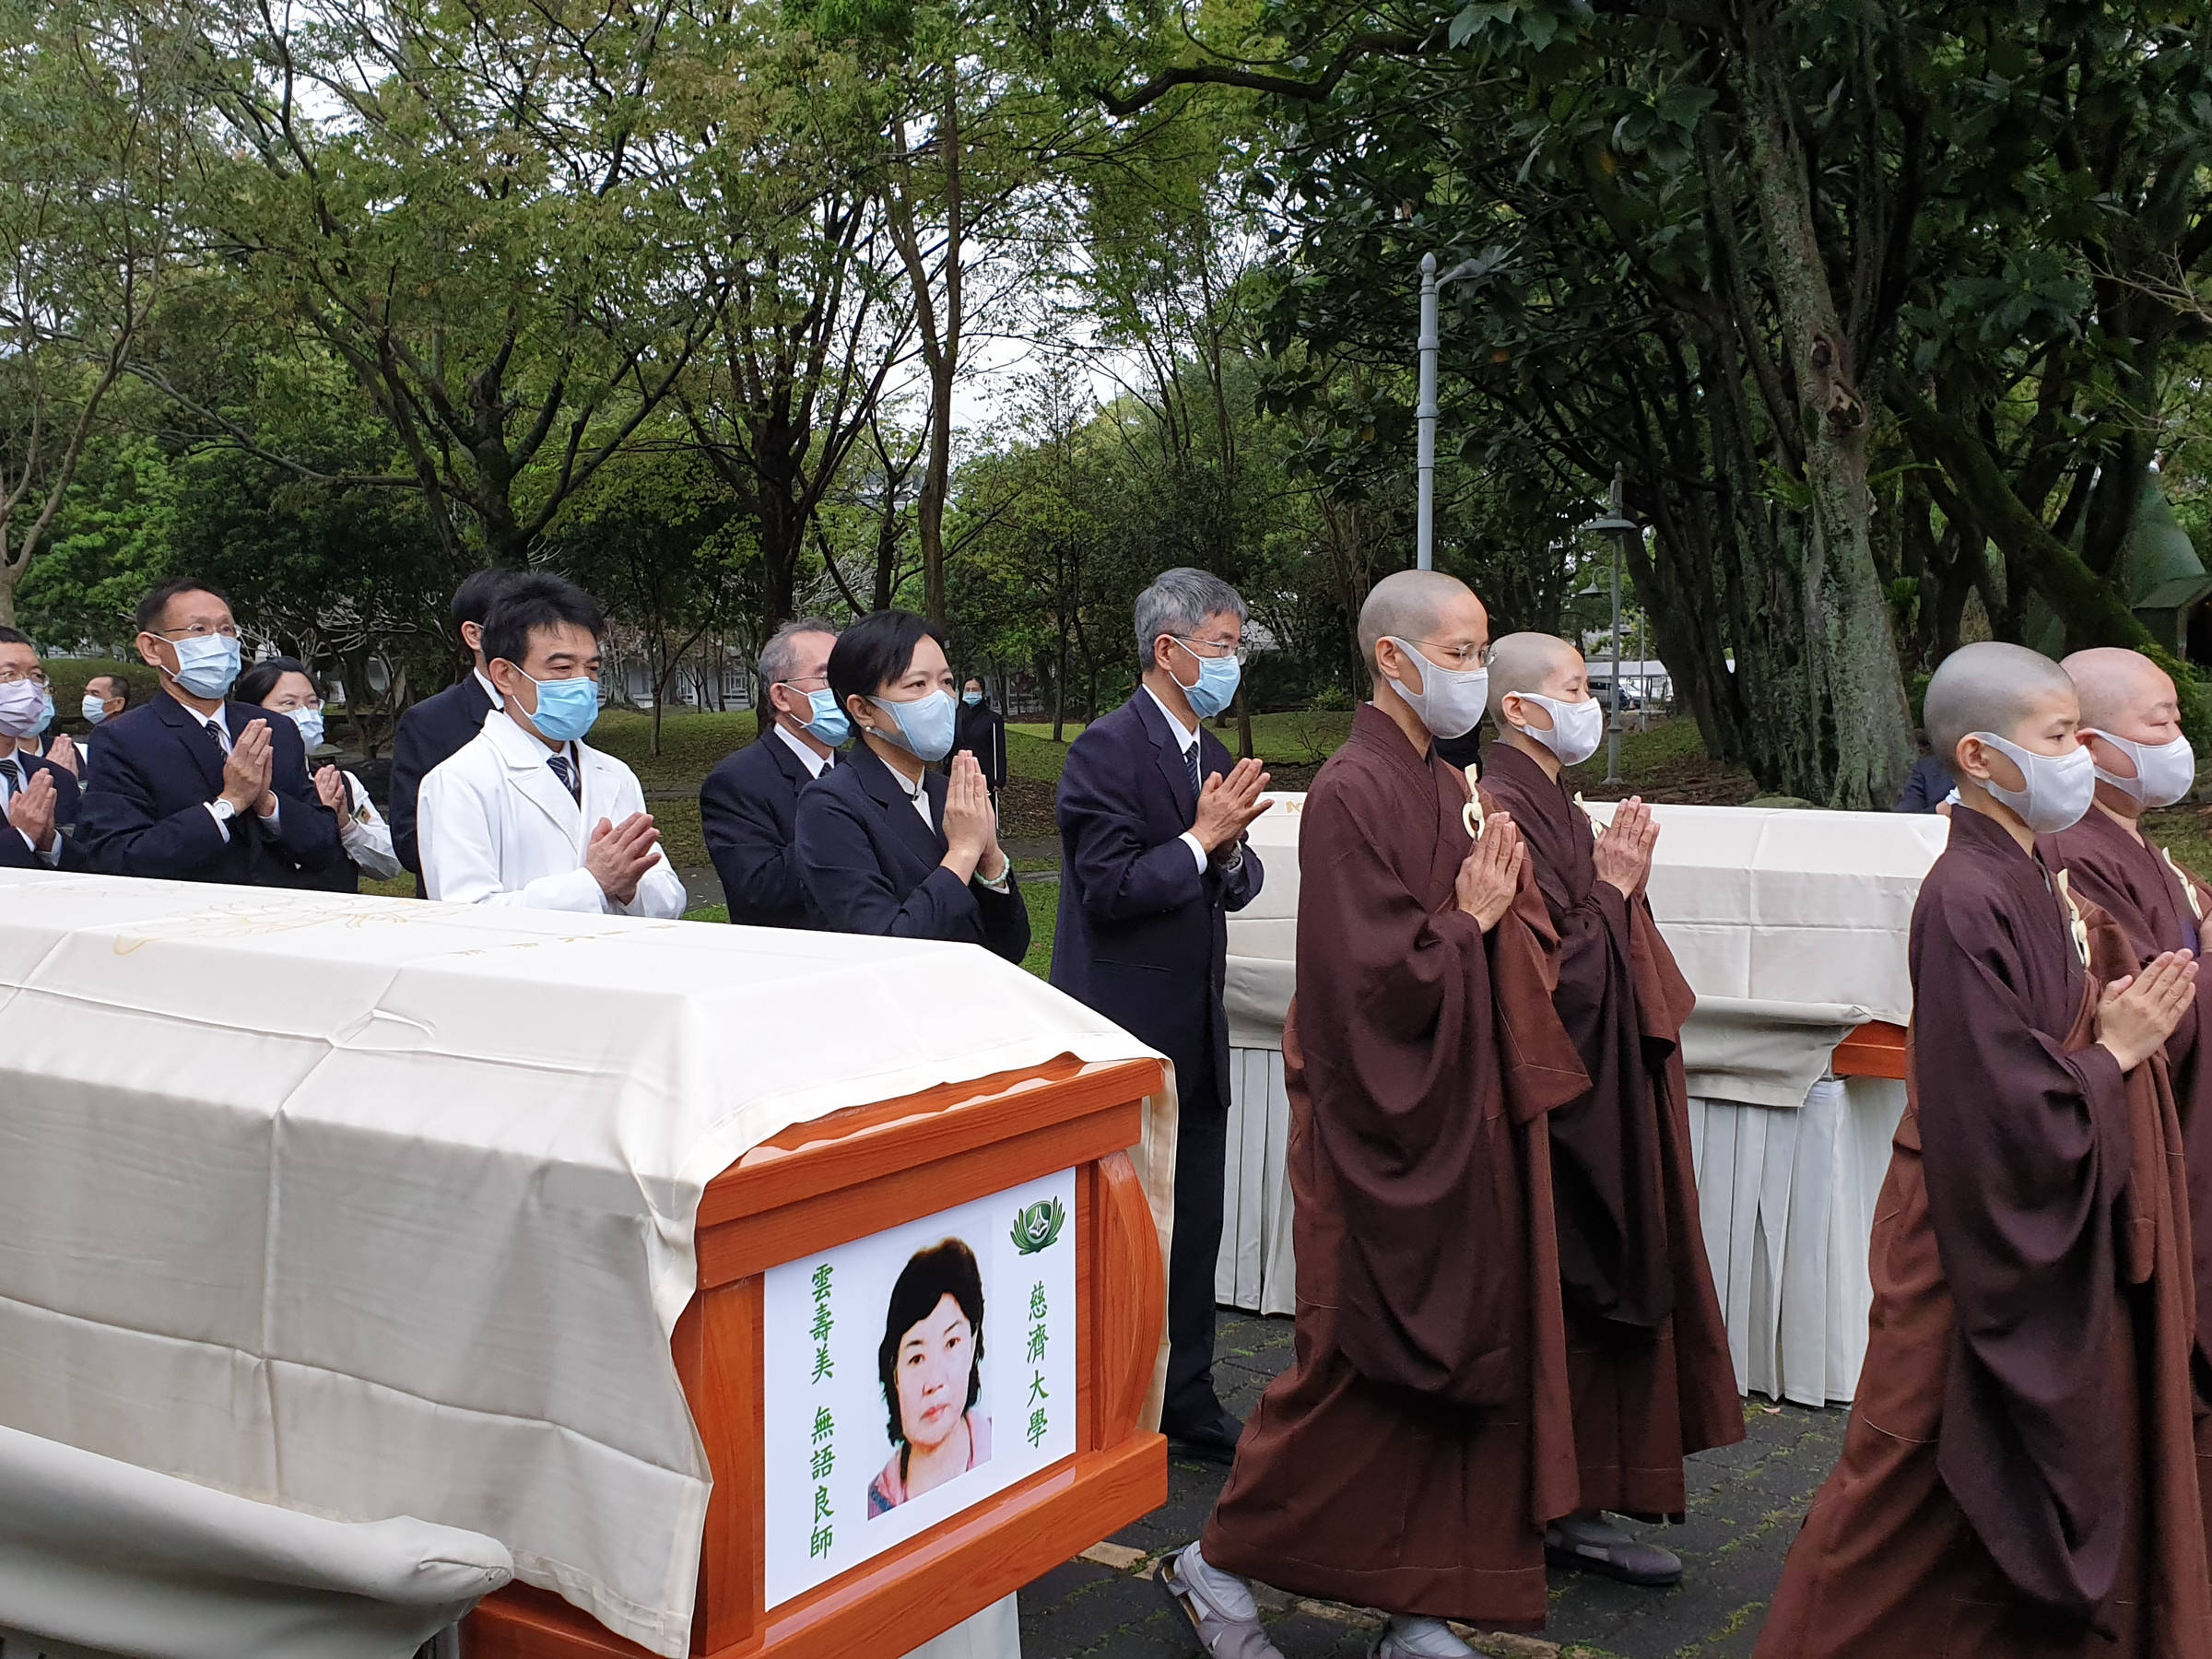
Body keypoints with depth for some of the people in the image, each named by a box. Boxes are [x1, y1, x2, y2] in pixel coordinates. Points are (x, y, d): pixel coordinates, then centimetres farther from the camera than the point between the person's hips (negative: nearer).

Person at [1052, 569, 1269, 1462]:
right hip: (1125, 1036, -8)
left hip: (1194, 1035, 8)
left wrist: (1231, 850, -6)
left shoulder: (1210, 754, 13)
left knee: (1193, 1227, 14)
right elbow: (1108, 889, -20)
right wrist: (1202, 837, -18)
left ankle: (1187, 1403, 27)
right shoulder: (1106, 750, -14)